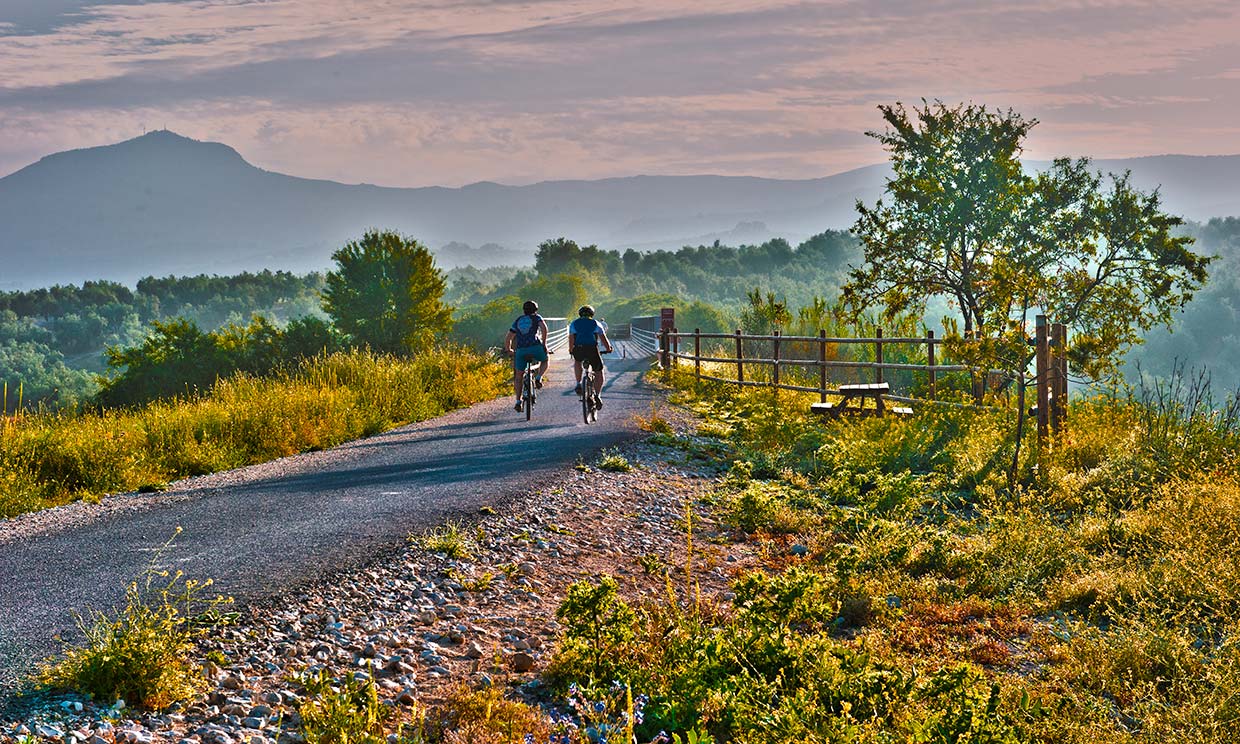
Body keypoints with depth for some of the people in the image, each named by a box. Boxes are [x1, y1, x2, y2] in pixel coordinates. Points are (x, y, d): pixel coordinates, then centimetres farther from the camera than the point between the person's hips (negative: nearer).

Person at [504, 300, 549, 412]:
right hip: (535, 347, -2)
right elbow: (544, 327, -7)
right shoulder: (536, 317, 15)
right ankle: (538, 378, 2)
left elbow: (508, 338, 22)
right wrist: (544, 343, -3)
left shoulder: (518, 321, 24)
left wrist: (508, 350, 35)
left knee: (518, 376, 13)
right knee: (544, 361, 28)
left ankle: (518, 401, 6)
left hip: (521, 350, 2)